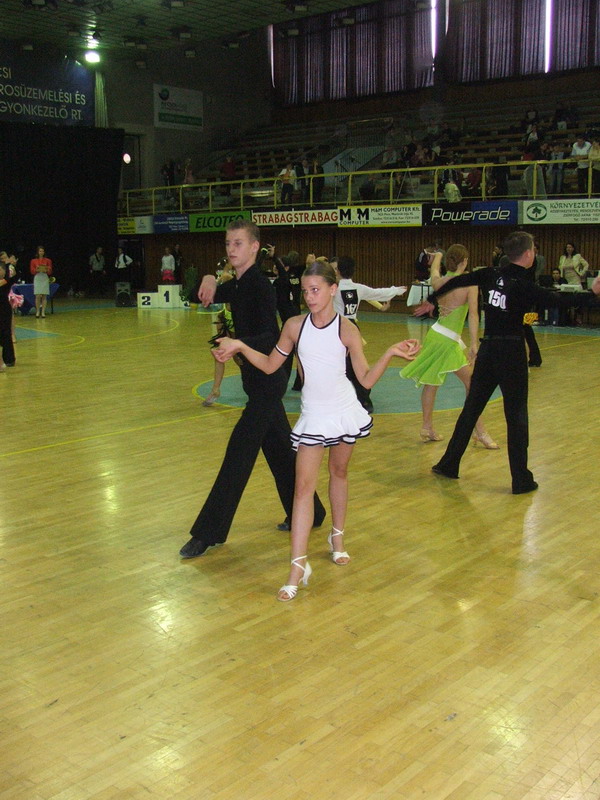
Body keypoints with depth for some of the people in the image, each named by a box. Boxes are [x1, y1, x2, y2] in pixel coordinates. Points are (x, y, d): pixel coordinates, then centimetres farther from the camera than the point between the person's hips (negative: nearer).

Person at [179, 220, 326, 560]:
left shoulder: (260, 285, -18)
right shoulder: (237, 285, 10)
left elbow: (271, 337, -28)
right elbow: (206, 298, 19)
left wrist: (238, 344, -44)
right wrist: (209, 282, -2)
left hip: (268, 380, -10)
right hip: (259, 379, 10)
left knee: (240, 450, -7)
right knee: (279, 448, 17)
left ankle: (210, 533, -1)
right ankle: (309, 513, 30)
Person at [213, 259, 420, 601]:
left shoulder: (346, 329, -9)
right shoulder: (295, 326, -4)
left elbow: (367, 379, -8)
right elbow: (270, 365, 6)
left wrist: (390, 354, -21)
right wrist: (240, 346, -4)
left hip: (346, 412, 0)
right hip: (313, 416, 0)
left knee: (339, 472, 16)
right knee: (304, 485, -7)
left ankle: (338, 537, 38)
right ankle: (299, 565, -6)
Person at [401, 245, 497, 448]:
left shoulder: (439, 282, 4)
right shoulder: (469, 284, -11)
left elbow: (434, 270, 29)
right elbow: (473, 314, -20)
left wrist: (437, 256, 51)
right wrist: (474, 344, -23)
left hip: (434, 333, 7)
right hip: (448, 341, -7)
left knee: (431, 383, 14)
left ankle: (427, 428, 21)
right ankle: (480, 432, -1)